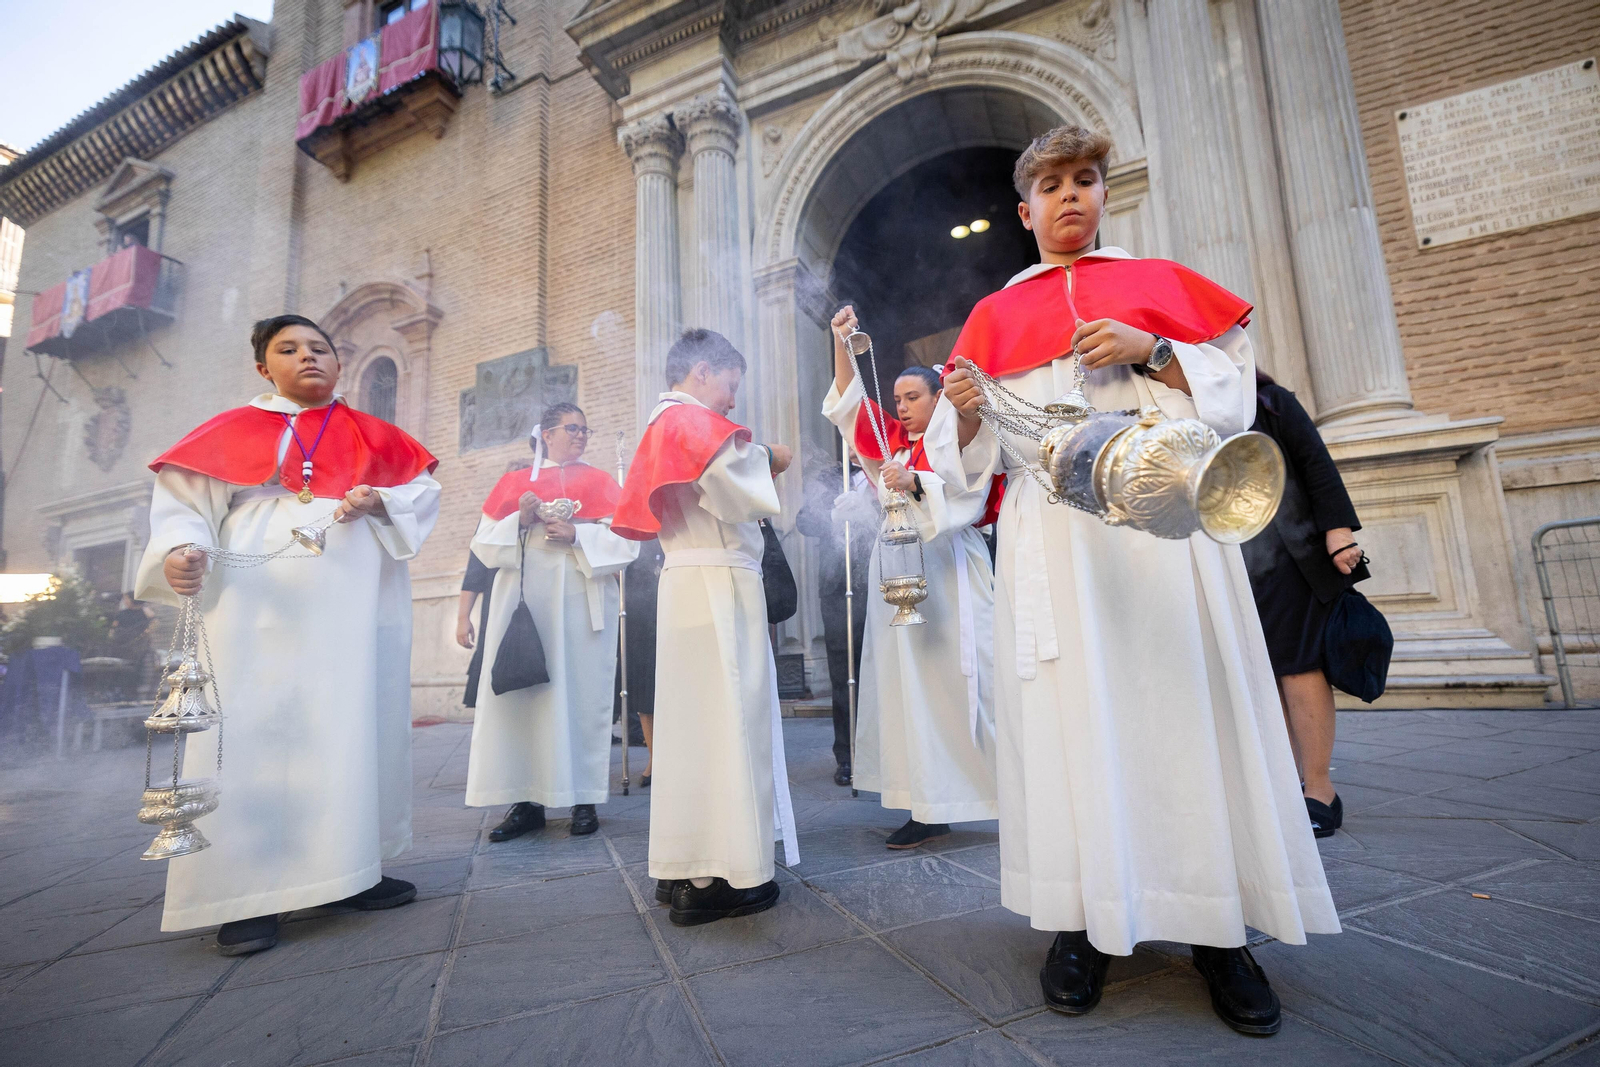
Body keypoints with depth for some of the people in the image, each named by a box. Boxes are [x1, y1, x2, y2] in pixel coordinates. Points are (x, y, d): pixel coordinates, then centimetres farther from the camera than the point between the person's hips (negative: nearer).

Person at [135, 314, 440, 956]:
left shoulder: (373, 437, 16)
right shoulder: (231, 433, 11)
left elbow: (422, 490, 13)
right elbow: (184, 502, 4)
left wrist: (380, 501, -7)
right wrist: (177, 552, -16)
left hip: (353, 610, 2)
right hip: (259, 611, -2)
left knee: (352, 727, 4)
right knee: (255, 733, -4)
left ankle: (347, 872, 14)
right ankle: (248, 895, 3)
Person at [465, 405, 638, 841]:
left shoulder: (599, 481, 13)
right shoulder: (514, 482, 17)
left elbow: (623, 541, 2)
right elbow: (484, 542, 11)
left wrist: (577, 536, -13)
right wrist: (520, 522, -7)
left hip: (580, 597, -1)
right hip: (522, 596, 2)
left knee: (580, 692, -2)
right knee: (521, 690, -2)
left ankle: (584, 800, 6)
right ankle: (527, 801, 7)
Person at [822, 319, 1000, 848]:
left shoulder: (959, 438, 5)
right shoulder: (892, 440, 21)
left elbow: (968, 493, -11)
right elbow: (850, 402, 15)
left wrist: (915, 483, -26)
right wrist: (841, 343, 4)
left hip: (949, 570, -5)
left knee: (960, 681, -7)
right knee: (908, 686, 0)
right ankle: (928, 808, 5)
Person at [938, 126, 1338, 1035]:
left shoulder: (1160, 281, 18)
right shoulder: (995, 315, 17)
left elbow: (1236, 386, 10)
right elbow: (971, 457, 11)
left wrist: (1149, 351, -6)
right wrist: (966, 414, -12)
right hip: (1053, 534, 0)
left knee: (1185, 704, -2)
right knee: (1069, 713, -2)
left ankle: (1219, 931, 12)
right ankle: (1083, 924, 10)